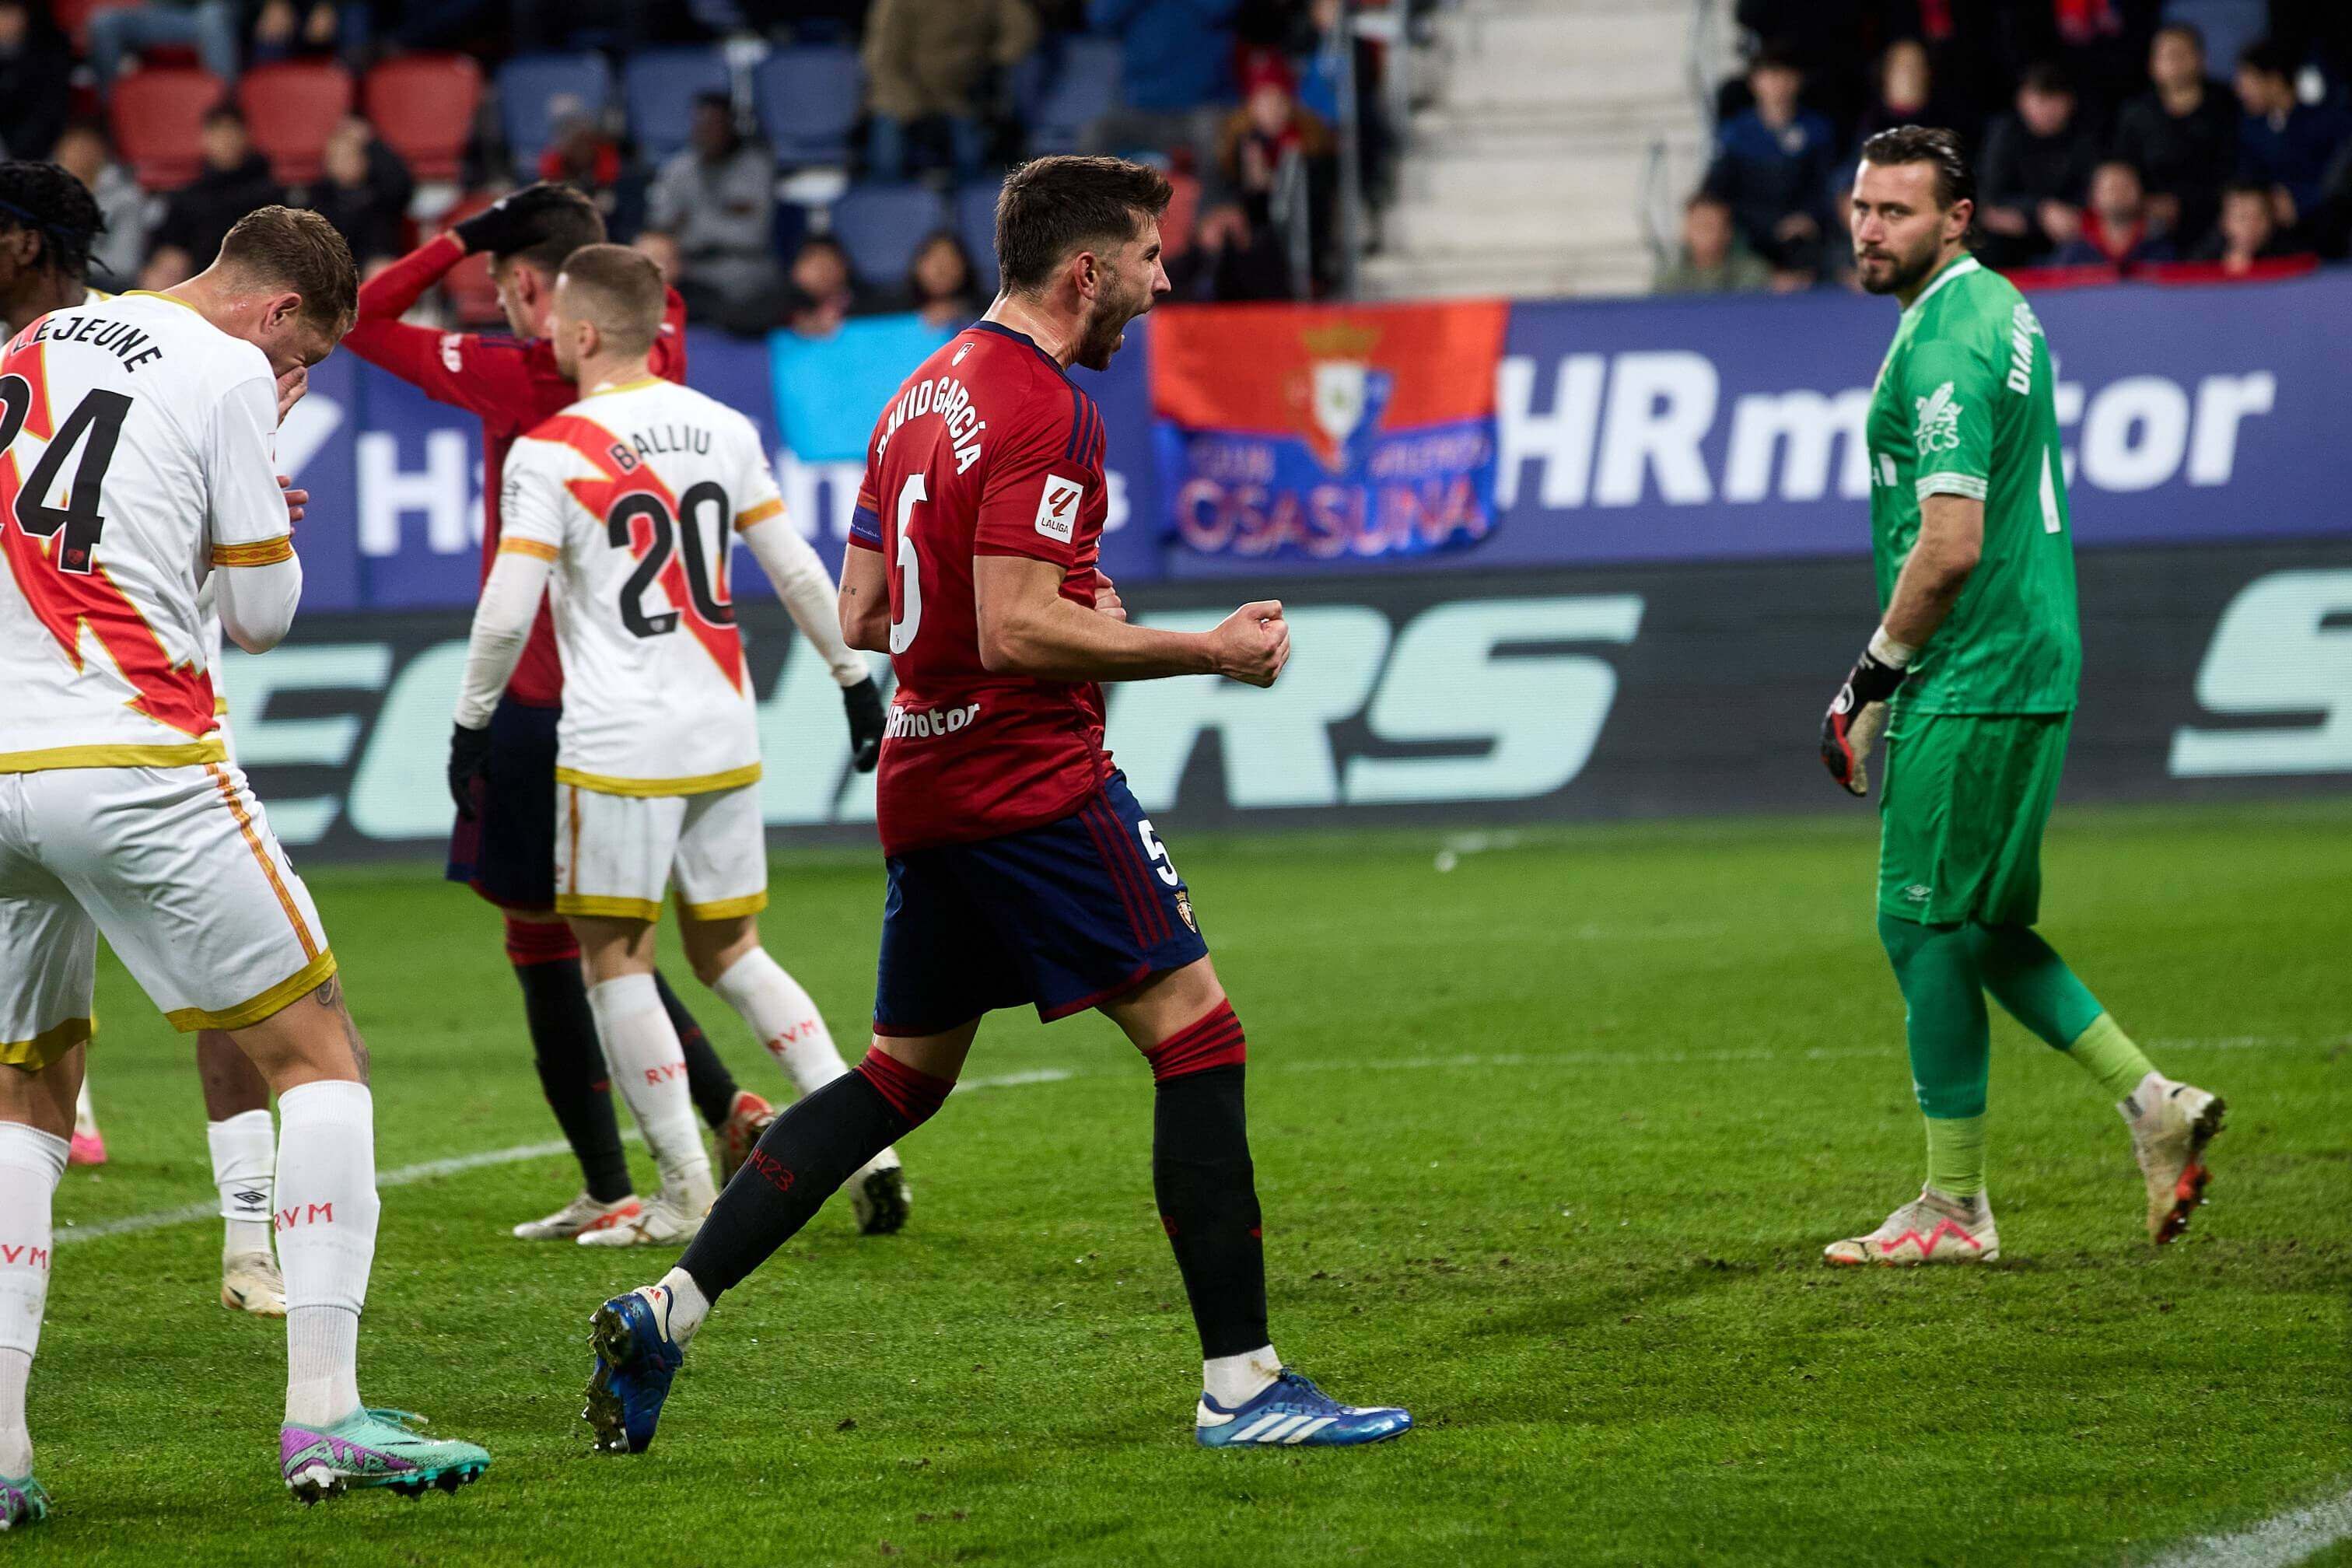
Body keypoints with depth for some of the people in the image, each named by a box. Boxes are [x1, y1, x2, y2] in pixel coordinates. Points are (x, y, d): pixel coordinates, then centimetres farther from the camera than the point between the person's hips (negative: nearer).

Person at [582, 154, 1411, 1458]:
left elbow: (860, 614, 17)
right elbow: (1015, 635, -22)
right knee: (1197, 1040, -4)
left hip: (924, 786, 9)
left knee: (902, 1077, 17)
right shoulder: (1047, 411, -14)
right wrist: (1208, 652, -13)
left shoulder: (922, 395, 14)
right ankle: (1241, 1383, -7)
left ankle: (666, 1309, 9)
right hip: (1032, 781, -9)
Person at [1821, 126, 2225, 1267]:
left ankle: (1953, 1210, 2)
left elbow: (1950, 544, -24)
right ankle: (2153, 1105, 13)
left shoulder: (1942, 347, -18)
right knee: (1973, 925, 16)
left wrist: (1872, 676, -13)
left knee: (1923, 924, -3)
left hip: (1971, 680, -10)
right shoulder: (2000, 309, 15)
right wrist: (1896, 675, 23)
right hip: (2030, 662, 10)